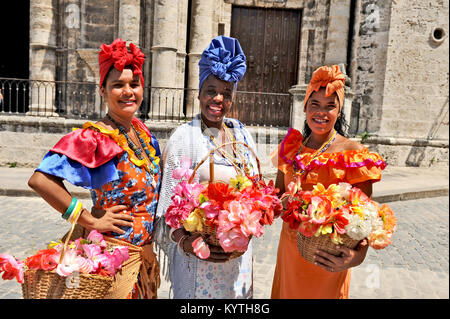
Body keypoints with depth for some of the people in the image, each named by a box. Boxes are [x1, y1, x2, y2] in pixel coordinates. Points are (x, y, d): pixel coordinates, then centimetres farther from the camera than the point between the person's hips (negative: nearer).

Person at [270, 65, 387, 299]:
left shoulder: (353, 154, -14)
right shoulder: (291, 148, 1)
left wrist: (358, 255, -33)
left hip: (327, 259, -4)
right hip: (289, 250, 4)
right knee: (287, 293, 22)